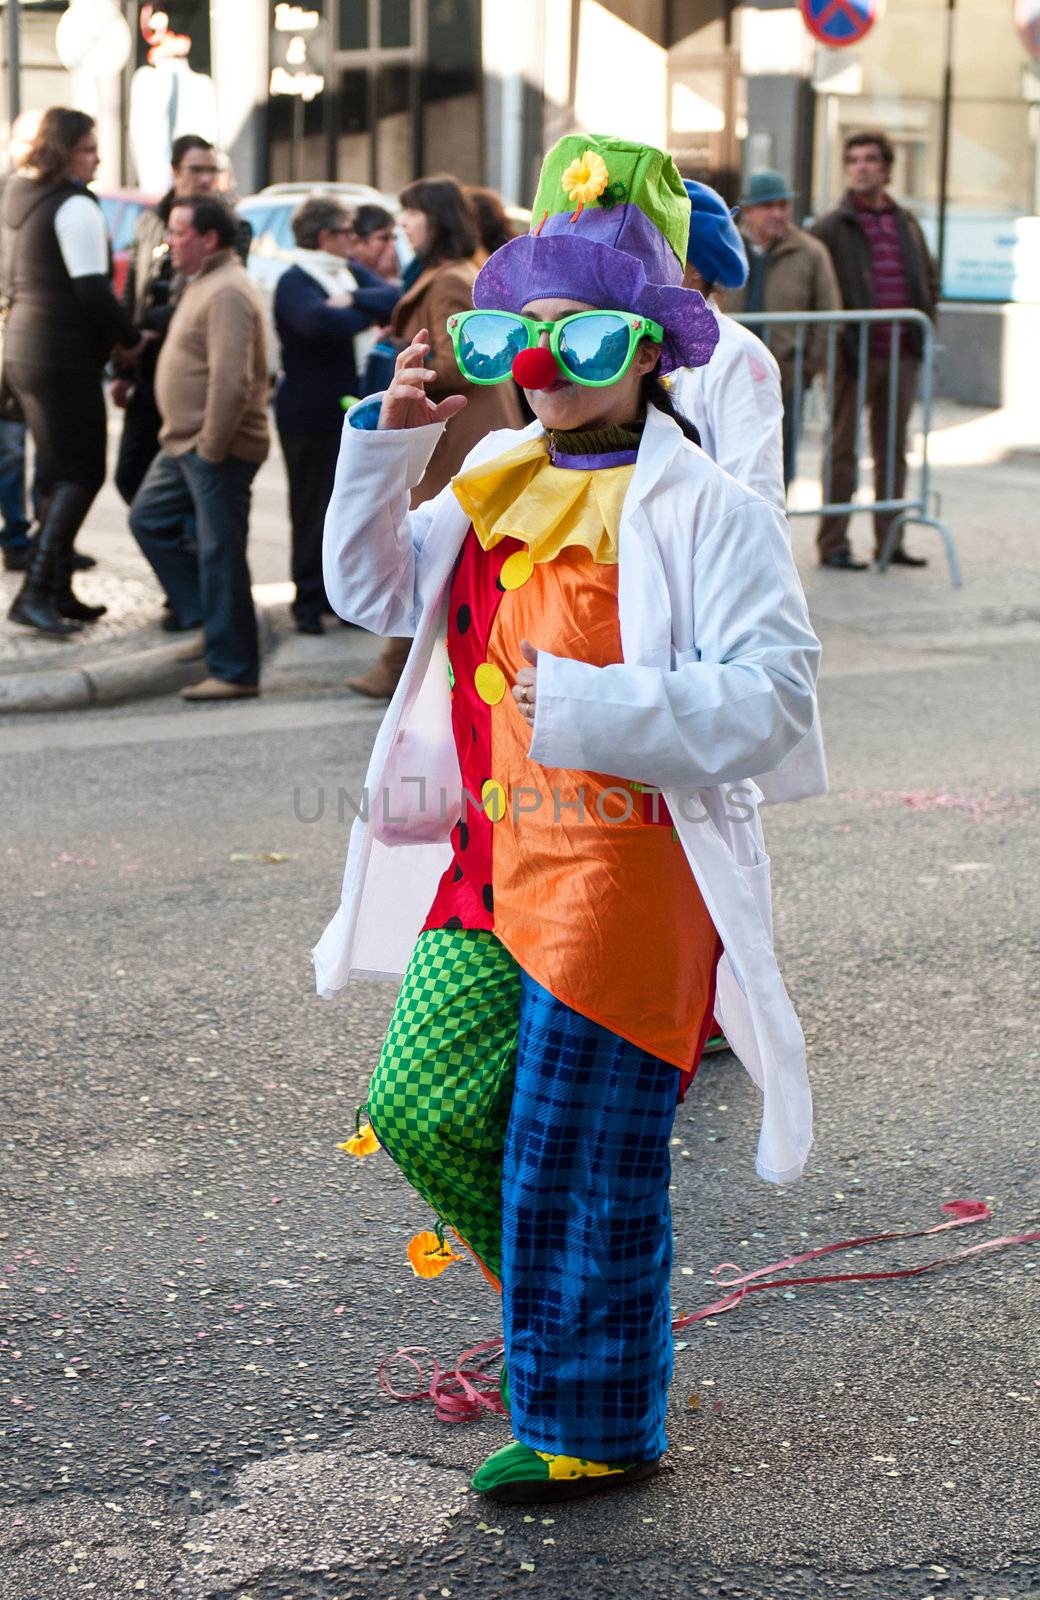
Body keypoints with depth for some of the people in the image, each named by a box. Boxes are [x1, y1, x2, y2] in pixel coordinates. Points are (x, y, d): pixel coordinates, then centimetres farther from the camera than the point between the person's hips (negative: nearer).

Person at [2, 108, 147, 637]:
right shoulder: (75, 206, -15)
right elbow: (92, 290, -19)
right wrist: (130, 338, -6)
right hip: (64, 358, -9)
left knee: (57, 474, 14)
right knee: (81, 475, -6)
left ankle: (57, 592, 16)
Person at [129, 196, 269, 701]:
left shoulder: (227, 293, -20)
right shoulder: (202, 284, 14)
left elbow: (231, 381, -27)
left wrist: (210, 448, -23)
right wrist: (185, 437, 18)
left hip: (215, 450, -11)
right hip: (184, 443, 11)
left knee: (220, 556, -5)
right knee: (148, 519, 17)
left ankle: (235, 672, 2)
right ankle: (206, 616, 23)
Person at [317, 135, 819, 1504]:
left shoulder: (703, 509, -12)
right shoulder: (496, 485, 11)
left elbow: (776, 695, -18)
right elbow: (370, 591, 22)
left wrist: (594, 707, -26)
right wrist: (389, 438, 8)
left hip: (628, 876, -7)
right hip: (494, 867, 8)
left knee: (579, 1169, 1)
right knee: (419, 1107, 7)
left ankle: (597, 1430, 22)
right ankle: (570, 1308, 33)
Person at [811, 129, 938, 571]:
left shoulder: (906, 224, 13)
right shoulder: (831, 227, -3)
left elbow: (930, 279, 23)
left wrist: (922, 327, 10)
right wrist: (839, 340, -12)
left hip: (902, 354, 5)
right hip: (854, 355, -5)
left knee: (893, 451, 10)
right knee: (842, 451, -2)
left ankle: (890, 541, 17)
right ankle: (833, 545, 2)